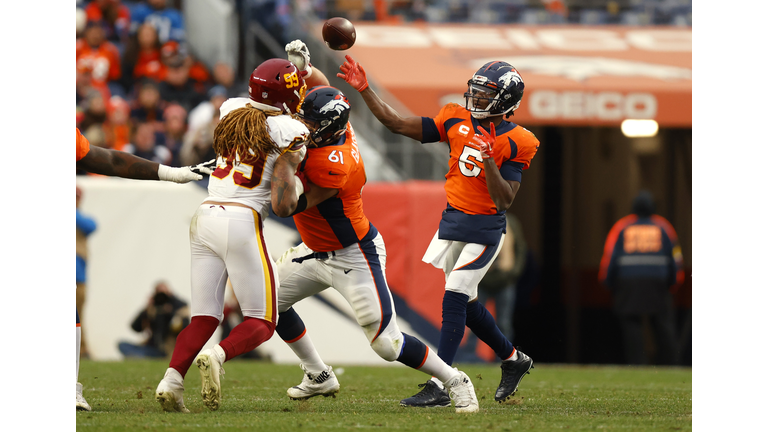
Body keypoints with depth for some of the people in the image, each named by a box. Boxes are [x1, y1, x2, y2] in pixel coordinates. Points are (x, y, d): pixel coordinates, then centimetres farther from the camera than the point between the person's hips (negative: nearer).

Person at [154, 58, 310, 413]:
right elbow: (282, 206, -11)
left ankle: (172, 378, -15)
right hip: (242, 223, -6)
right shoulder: (290, 133, -5)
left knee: (204, 317, 9)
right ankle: (217, 357, -25)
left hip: (204, 218, 6)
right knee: (261, 323, 5)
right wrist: (297, 184, 11)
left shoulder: (231, 110, 11)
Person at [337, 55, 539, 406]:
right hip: (451, 220, 6)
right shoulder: (457, 121, 2)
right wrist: (364, 90, -3)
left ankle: (438, 387, -13)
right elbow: (399, 125, 3)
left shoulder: (515, 143, -12)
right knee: (464, 301, 13)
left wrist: (489, 160, -29)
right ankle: (513, 359, 34)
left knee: (454, 298, -14)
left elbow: (504, 200, -17)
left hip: (484, 228, -6)